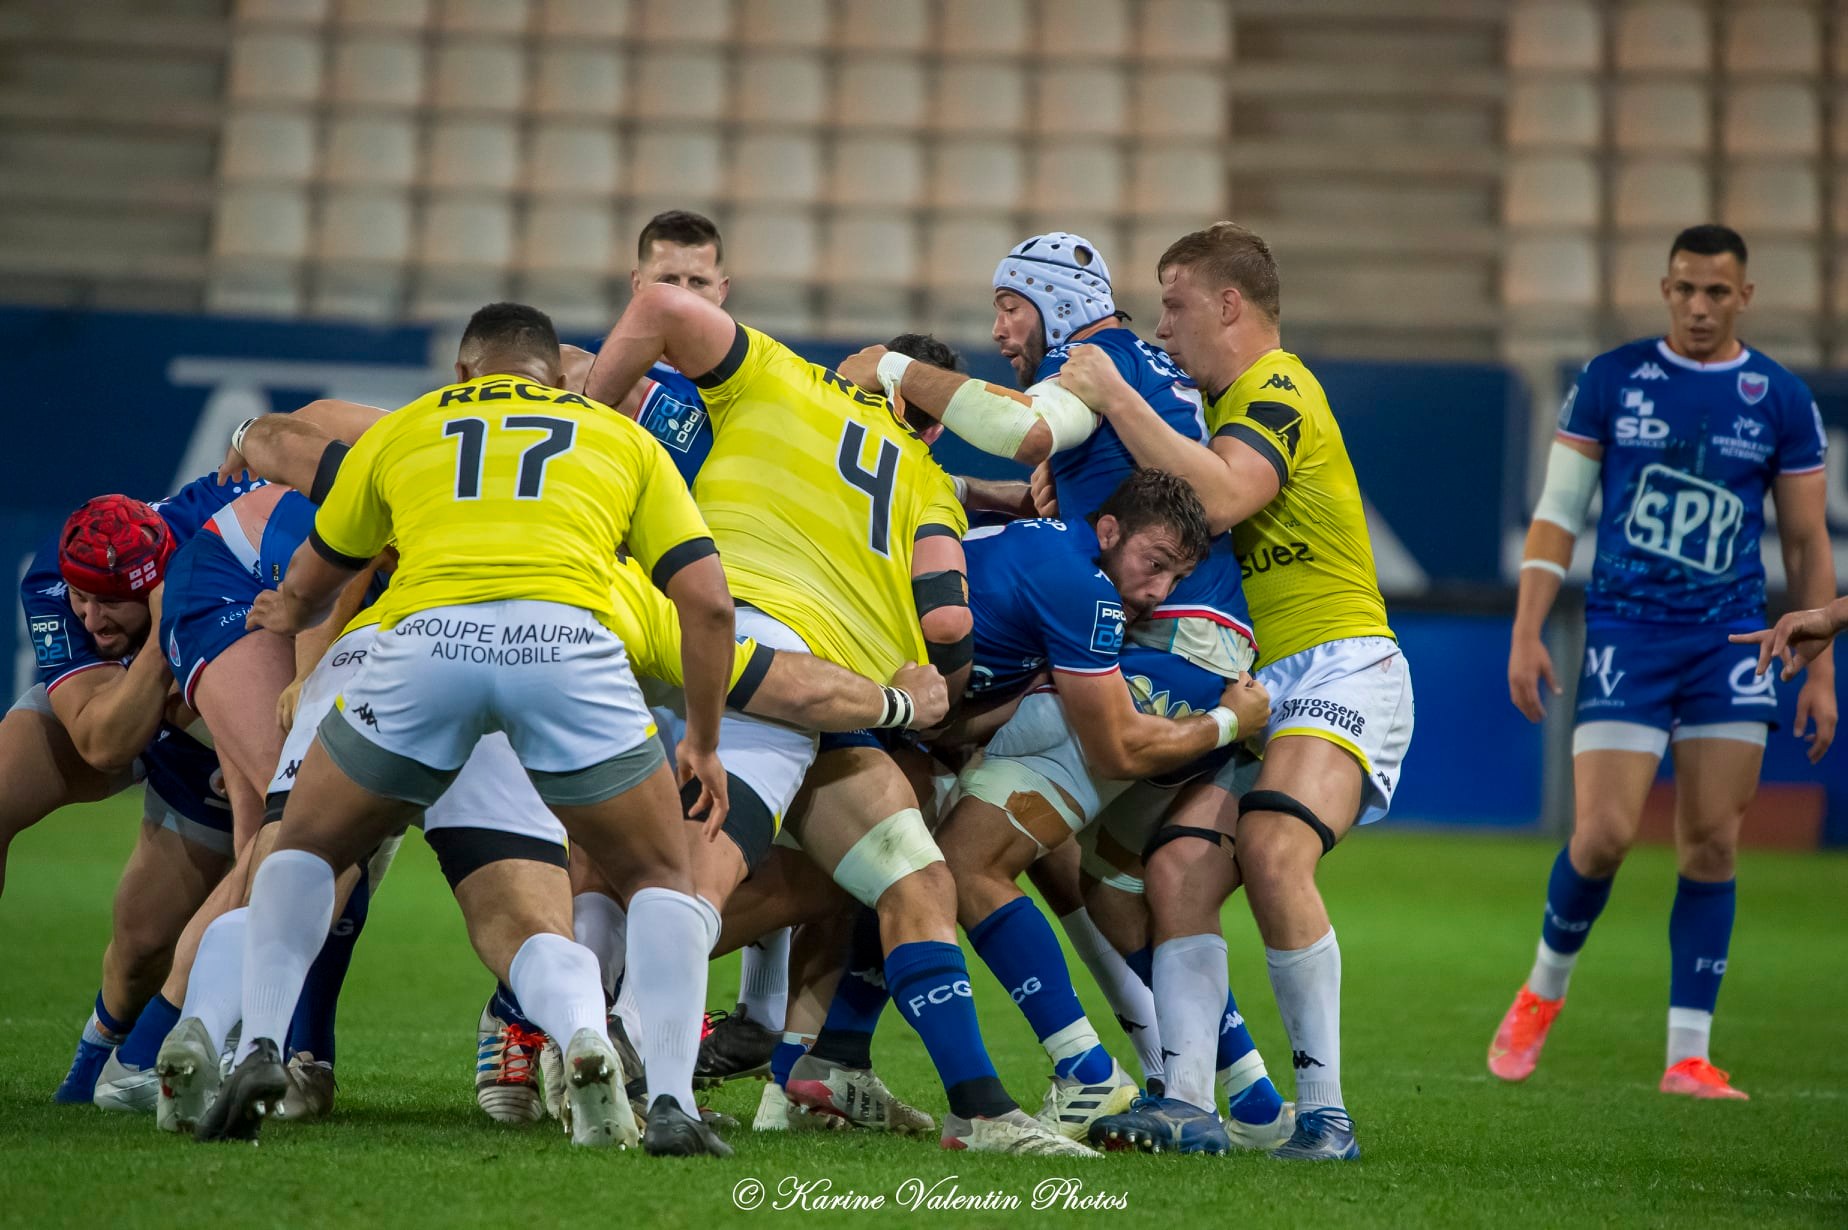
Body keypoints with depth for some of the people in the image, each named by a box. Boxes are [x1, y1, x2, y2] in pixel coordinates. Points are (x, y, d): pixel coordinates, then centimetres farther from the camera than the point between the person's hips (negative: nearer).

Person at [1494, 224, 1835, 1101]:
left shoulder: (1782, 401, 4)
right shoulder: (1611, 380, 2)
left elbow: (1807, 542, 8)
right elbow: (1558, 510, 4)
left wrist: (1820, 671, 3)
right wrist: (1527, 633, -4)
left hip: (1730, 642, 1)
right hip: (1625, 634, -1)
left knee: (1712, 845, -3)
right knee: (1603, 834, -11)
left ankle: (1688, 1057, 3)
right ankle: (1542, 994, 16)